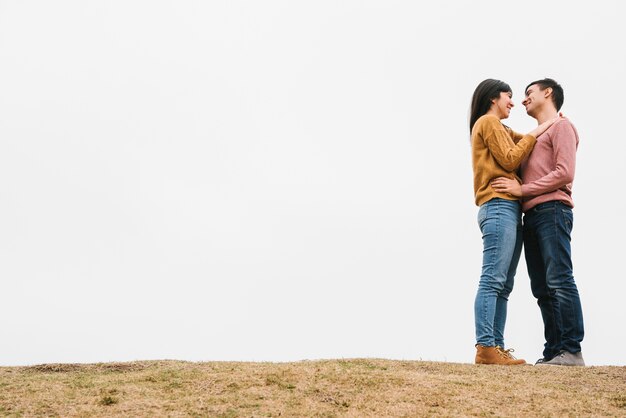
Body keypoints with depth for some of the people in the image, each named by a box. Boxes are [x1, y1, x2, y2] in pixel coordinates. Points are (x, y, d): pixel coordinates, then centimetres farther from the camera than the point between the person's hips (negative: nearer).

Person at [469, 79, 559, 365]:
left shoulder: (501, 129, 30)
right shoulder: (488, 122, 1)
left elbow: (526, 144, 26)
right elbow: (510, 160, -8)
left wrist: (553, 123, 13)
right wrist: (535, 133, -1)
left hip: (508, 209, 10)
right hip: (499, 206, -10)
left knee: (503, 284, 3)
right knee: (493, 279, -16)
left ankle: (496, 347, -1)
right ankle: (485, 347, -21)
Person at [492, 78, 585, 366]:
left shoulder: (561, 126, 5)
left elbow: (565, 173, -9)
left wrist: (522, 189, -11)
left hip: (552, 210, -9)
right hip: (532, 215, 9)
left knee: (559, 281, -14)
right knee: (542, 288, 2)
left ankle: (572, 351, -16)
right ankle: (554, 351, 2)